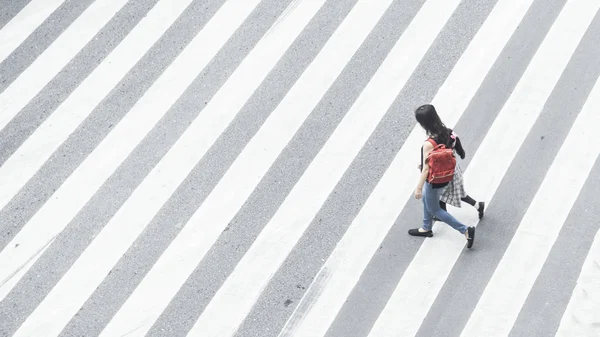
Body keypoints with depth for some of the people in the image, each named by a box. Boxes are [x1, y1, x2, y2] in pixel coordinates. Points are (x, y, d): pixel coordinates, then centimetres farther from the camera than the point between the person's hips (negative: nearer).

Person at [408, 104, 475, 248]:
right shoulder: (446, 132, -13)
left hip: (435, 181, -8)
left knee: (434, 209, 16)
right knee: (426, 200, 31)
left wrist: (418, 188, -14)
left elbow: (426, 169, -27)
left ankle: (466, 230, 16)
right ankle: (426, 228, 52)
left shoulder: (428, 144, -35)